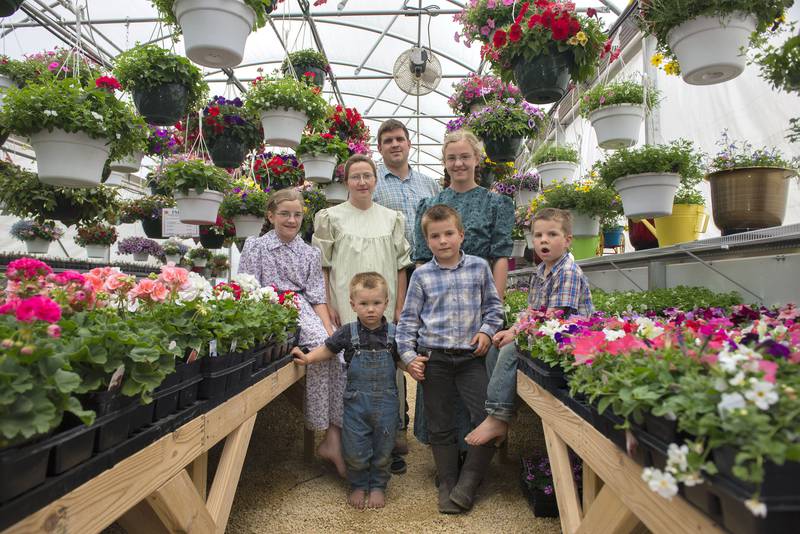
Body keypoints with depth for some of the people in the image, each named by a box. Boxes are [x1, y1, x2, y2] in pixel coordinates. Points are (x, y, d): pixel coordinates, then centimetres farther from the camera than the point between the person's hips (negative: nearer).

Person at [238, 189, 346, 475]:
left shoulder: (310, 253, 17)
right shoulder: (256, 246, 8)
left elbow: (317, 297, 10)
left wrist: (330, 330, -6)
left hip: (304, 311, 4)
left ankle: (335, 432, -14)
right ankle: (329, 435, -17)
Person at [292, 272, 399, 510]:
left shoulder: (393, 333, -5)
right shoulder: (348, 333, -6)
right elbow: (328, 349, 7)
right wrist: (307, 358, -5)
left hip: (385, 402, 1)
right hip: (356, 401, 0)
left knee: (383, 450, 14)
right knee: (355, 451, 8)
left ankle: (378, 486, 37)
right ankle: (358, 486, 34)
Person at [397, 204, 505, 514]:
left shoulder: (479, 267, 4)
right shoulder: (422, 275, 1)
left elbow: (493, 305, 13)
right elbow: (408, 319, 4)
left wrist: (486, 330, -4)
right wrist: (408, 356, -3)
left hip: (471, 357, 1)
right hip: (433, 358, 0)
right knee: (441, 427, 10)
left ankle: (468, 482, 15)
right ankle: (447, 483, 28)